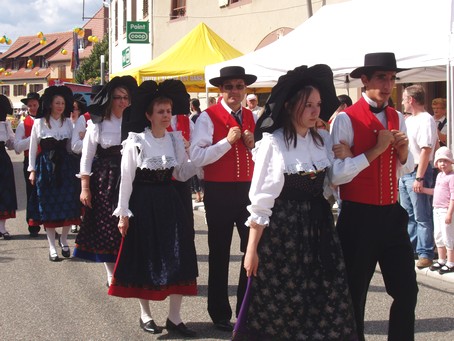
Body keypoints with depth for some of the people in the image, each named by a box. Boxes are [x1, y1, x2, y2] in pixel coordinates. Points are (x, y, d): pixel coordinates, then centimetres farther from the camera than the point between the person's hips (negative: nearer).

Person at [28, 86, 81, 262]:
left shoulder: (68, 123, 7)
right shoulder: (39, 123, 1)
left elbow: (71, 147, 12)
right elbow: (33, 148, 4)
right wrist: (32, 170, 2)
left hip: (65, 166, 2)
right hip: (45, 166, -2)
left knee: (68, 205, -1)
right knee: (48, 207, 1)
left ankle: (63, 240, 20)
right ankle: (52, 247, 9)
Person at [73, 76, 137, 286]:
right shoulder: (97, 123, 1)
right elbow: (87, 156, 1)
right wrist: (85, 187, -4)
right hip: (104, 180, -1)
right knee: (105, 226, 3)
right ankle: (112, 275, 15)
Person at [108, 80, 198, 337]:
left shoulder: (176, 139, 5)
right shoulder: (136, 141, -7)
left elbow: (182, 174, 9)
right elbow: (126, 178, -6)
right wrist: (123, 212, -8)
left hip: (169, 201, 4)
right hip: (143, 202, -4)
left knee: (178, 257, 1)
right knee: (145, 257, 5)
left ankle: (174, 317, 11)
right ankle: (145, 314, 21)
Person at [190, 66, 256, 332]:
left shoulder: (252, 117, 8)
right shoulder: (208, 117, -8)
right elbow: (197, 157, -18)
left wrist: (253, 145, -6)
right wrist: (227, 141, -19)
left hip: (248, 189, 4)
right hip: (219, 192, -4)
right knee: (220, 252, 8)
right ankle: (220, 314, 22)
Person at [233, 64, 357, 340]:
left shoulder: (324, 140, 6)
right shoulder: (273, 143, -10)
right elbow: (261, 200, -10)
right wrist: (252, 249, -10)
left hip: (319, 226, 5)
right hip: (282, 229, -5)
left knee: (327, 304, 6)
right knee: (278, 305, 5)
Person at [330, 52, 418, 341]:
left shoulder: (397, 118, 8)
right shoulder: (347, 119, -12)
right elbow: (336, 175, -20)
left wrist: (403, 151, -3)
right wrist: (375, 150, -21)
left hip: (392, 214, 6)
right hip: (359, 217, -6)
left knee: (407, 290, 10)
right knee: (354, 294, 9)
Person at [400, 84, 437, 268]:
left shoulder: (426, 120, -14)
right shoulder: (408, 120, 15)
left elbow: (426, 149, -20)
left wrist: (419, 177, -24)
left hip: (418, 173, -9)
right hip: (405, 172, 10)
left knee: (422, 217, -4)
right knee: (408, 215, 17)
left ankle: (425, 254, 1)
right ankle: (410, 248, 27)